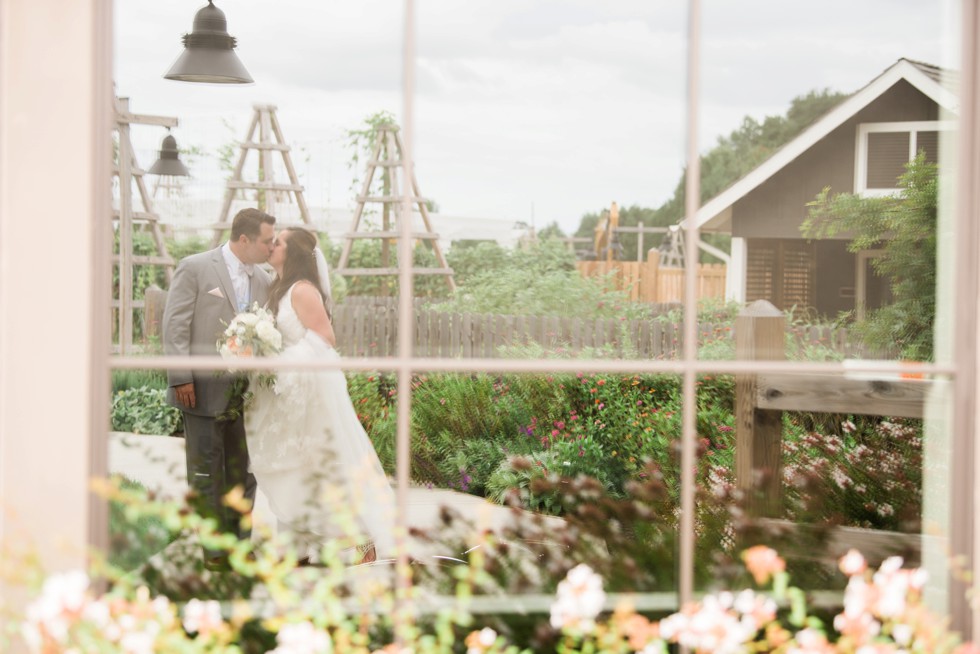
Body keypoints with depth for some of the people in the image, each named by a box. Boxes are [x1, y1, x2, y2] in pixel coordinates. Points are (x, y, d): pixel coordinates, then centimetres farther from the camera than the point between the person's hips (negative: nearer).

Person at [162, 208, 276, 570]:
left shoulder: (263, 280, 11)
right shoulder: (194, 268, -6)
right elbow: (175, 327, -8)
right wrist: (182, 379, -14)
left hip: (246, 391, 6)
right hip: (205, 390, -6)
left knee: (243, 472, 10)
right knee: (206, 472, 0)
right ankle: (211, 550, 5)